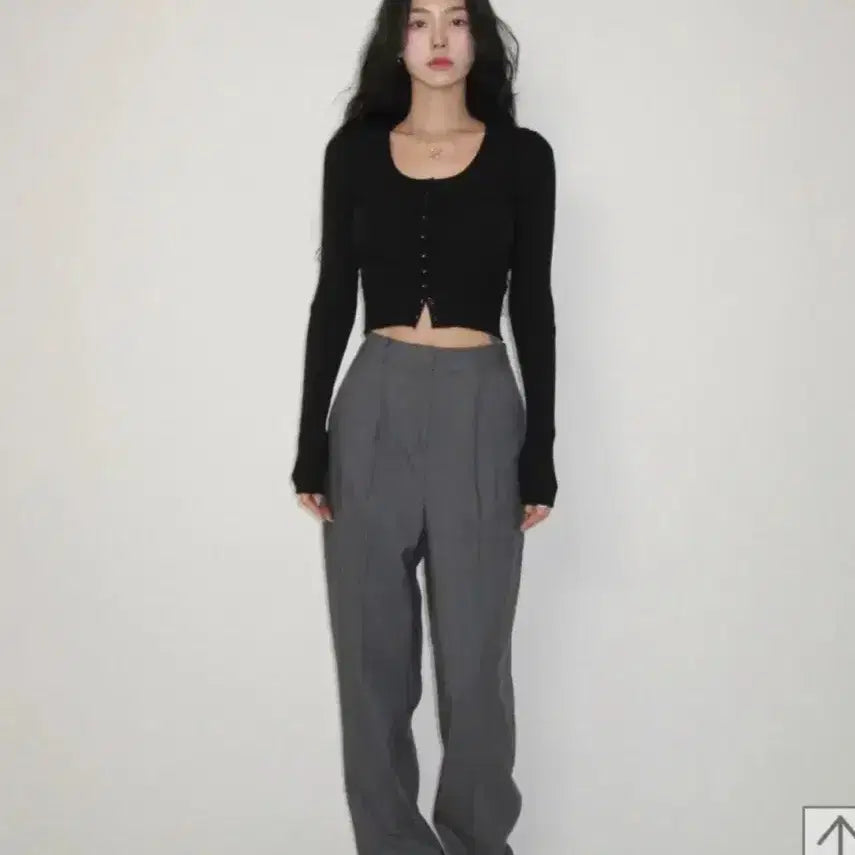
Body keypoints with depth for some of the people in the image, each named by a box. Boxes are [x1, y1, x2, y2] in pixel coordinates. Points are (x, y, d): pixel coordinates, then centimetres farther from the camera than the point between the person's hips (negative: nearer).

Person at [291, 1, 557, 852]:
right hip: (374, 406, 2)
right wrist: (310, 441, 3)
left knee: (474, 652, 5)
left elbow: (533, 307, 4)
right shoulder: (354, 151, 7)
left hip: (480, 408, -1)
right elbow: (332, 299, 7)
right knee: (373, 650, 7)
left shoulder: (522, 155, 4)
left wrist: (541, 450, 0)